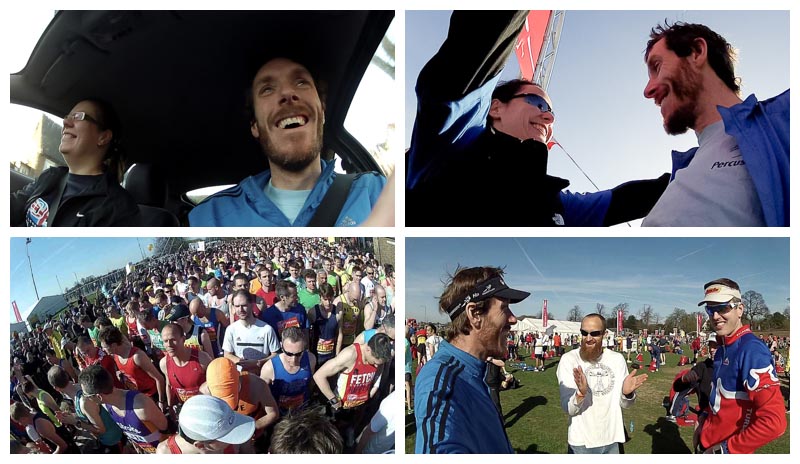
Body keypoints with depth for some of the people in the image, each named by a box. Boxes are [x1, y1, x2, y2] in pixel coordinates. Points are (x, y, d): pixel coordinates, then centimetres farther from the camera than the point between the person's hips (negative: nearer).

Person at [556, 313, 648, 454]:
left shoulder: (618, 359, -1)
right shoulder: (569, 359, -12)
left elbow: (625, 404, 2)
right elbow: (567, 408, -16)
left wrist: (627, 393, -19)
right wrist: (581, 393, -35)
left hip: (611, 440, 3)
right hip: (580, 442, -3)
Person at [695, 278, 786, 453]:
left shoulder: (752, 350, -21)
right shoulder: (723, 348, 6)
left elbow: (774, 422, -28)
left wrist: (727, 448, -20)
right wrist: (705, 420, 6)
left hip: (728, 451, -8)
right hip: (707, 447, 8)